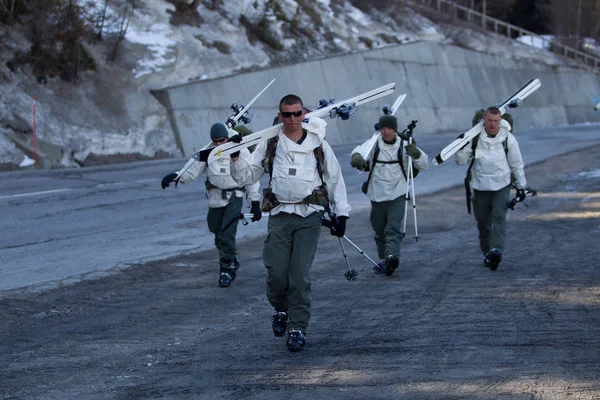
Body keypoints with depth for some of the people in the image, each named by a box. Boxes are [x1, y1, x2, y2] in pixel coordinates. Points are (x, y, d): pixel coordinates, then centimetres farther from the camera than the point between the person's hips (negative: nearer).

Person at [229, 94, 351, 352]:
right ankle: (280, 309, 23)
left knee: (300, 274, -8)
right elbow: (246, 176, 12)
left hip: (309, 216, -1)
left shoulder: (318, 145, 8)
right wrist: (235, 158, -6)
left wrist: (342, 214, 7)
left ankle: (298, 328, 1)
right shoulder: (270, 145, 9)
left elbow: (335, 180, 14)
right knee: (276, 272, -7)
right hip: (280, 214, 1)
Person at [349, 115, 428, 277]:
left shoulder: (404, 146, 0)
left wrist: (416, 154, -24)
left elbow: (423, 165, -2)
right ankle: (384, 260, 28)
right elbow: (360, 150, -18)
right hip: (377, 195, 2)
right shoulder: (373, 144, 0)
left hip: (397, 195, -2)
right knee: (379, 230, 11)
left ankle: (392, 256, -31)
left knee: (394, 228, -18)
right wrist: (357, 157, -42)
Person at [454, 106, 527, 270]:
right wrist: (461, 148, -19)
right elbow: (461, 161, 1)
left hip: (502, 187, -1)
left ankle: (497, 250, -28)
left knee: (499, 218, -18)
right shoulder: (474, 137, -4)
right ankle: (487, 253, 21)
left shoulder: (508, 139, -3)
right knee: (483, 223, 6)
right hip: (480, 187, 1)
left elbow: (517, 164, 8)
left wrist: (520, 186, 11)